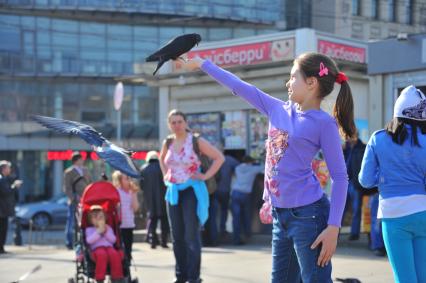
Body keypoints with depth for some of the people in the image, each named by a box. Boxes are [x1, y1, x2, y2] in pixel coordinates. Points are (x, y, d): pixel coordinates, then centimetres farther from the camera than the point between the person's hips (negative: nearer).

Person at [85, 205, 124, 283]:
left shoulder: (108, 228, 23)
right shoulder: (89, 230, 15)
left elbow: (113, 240, 9)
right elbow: (89, 240, -5)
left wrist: (106, 232, -1)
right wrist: (99, 232, -6)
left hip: (109, 247, 3)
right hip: (97, 248, -3)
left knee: (115, 254, -33)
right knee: (102, 254, -39)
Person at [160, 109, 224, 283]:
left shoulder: (196, 141, -7)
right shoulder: (168, 143, 6)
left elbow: (219, 158, -5)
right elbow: (162, 159, 28)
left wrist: (206, 176, -11)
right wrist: (166, 174, 13)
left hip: (192, 190, -5)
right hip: (173, 191, 5)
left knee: (191, 235, -8)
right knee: (177, 236, 8)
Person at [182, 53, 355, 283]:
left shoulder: (324, 123, -9)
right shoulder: (279, 110, 9)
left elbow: (339, 177, -10)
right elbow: (240, 87, 16)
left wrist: (333, 227, -16)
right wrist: (202, 64, 22)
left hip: (308, 214, -7)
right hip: (280, 214, 7)